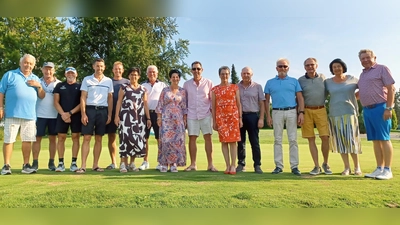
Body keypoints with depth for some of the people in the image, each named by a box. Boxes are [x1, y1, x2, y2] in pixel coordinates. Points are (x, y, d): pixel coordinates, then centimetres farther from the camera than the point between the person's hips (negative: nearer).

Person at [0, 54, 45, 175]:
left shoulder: (35, 79, 18)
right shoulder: (10, 75, 8)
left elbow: (42, 96, 15)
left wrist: (39, 86, -2)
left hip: (30, 115, 3)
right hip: (12, 114, -3)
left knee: (28, 140, 5)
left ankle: (26, 165, 13)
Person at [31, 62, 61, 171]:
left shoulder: (59, 83, 5)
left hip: (54, 115, 0)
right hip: (39, 115, 0)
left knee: (53, 138, 5)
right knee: (37, 138, 2)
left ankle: (51, 162, 14)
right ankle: (35, 162, 9)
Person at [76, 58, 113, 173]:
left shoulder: (108, 81, 10)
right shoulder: (87, 80, 6)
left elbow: (110, 98, 11)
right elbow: (83, 97, 2)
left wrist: (109, 114, 3)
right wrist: (83, 114, -7)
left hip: (103, 111, 2)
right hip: (90, 109, -2)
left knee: (99, 139, 5)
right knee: (86, 138, -4)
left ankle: (95, 165, 13)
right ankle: (83, 166, -2)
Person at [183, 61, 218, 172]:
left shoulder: (208, 83, 3)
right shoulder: (186, 84, 7)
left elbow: (212, 99, 6)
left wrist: (213, 112, -1)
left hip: (206, 114, -1)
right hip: (192, 114, 2)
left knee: (208, 138, -3)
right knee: (192, 138, 2)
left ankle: (210, 164, 3)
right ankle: (193, 164, 10)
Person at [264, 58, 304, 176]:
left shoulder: (294, 81, 11)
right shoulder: (270, 82, 11)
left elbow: (300, 98, 6)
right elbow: (267, 100, 9)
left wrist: (301, 113, -5)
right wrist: (268, 116, 0)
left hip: (292, 112, 0)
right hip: (277, 112, 0)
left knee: (293, 140, -1)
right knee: (277, 140, 2)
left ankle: (294, 166, 5)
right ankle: (278, 166, 8)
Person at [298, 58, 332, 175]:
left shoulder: (322, 77, 10)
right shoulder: (301, 80, 4)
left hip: (321, 110, 1)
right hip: (307, 111, -1)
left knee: (325, 137, -5)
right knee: (311, 139, 1)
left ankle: (325, 163, 16)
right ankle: (317, 166, 10)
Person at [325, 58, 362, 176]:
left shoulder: (352, 79, 5)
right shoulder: (328, 82, 6)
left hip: (350, 113, -1)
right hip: (335, 114, 1)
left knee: (351, 140, -5)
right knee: (340, 141, 2)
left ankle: (357, 166, 11)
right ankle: (347, 167, 11)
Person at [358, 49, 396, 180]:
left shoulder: (382, 69, -1)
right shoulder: (363, 74, 19)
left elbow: (391, 89, -8)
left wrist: (389, 108, -15)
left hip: (380, 108, -7)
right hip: (366, 110, 7)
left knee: (384, 139, -5)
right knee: (375, 140, 7)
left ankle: (387, 170, 0)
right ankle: (379, 169, 12)